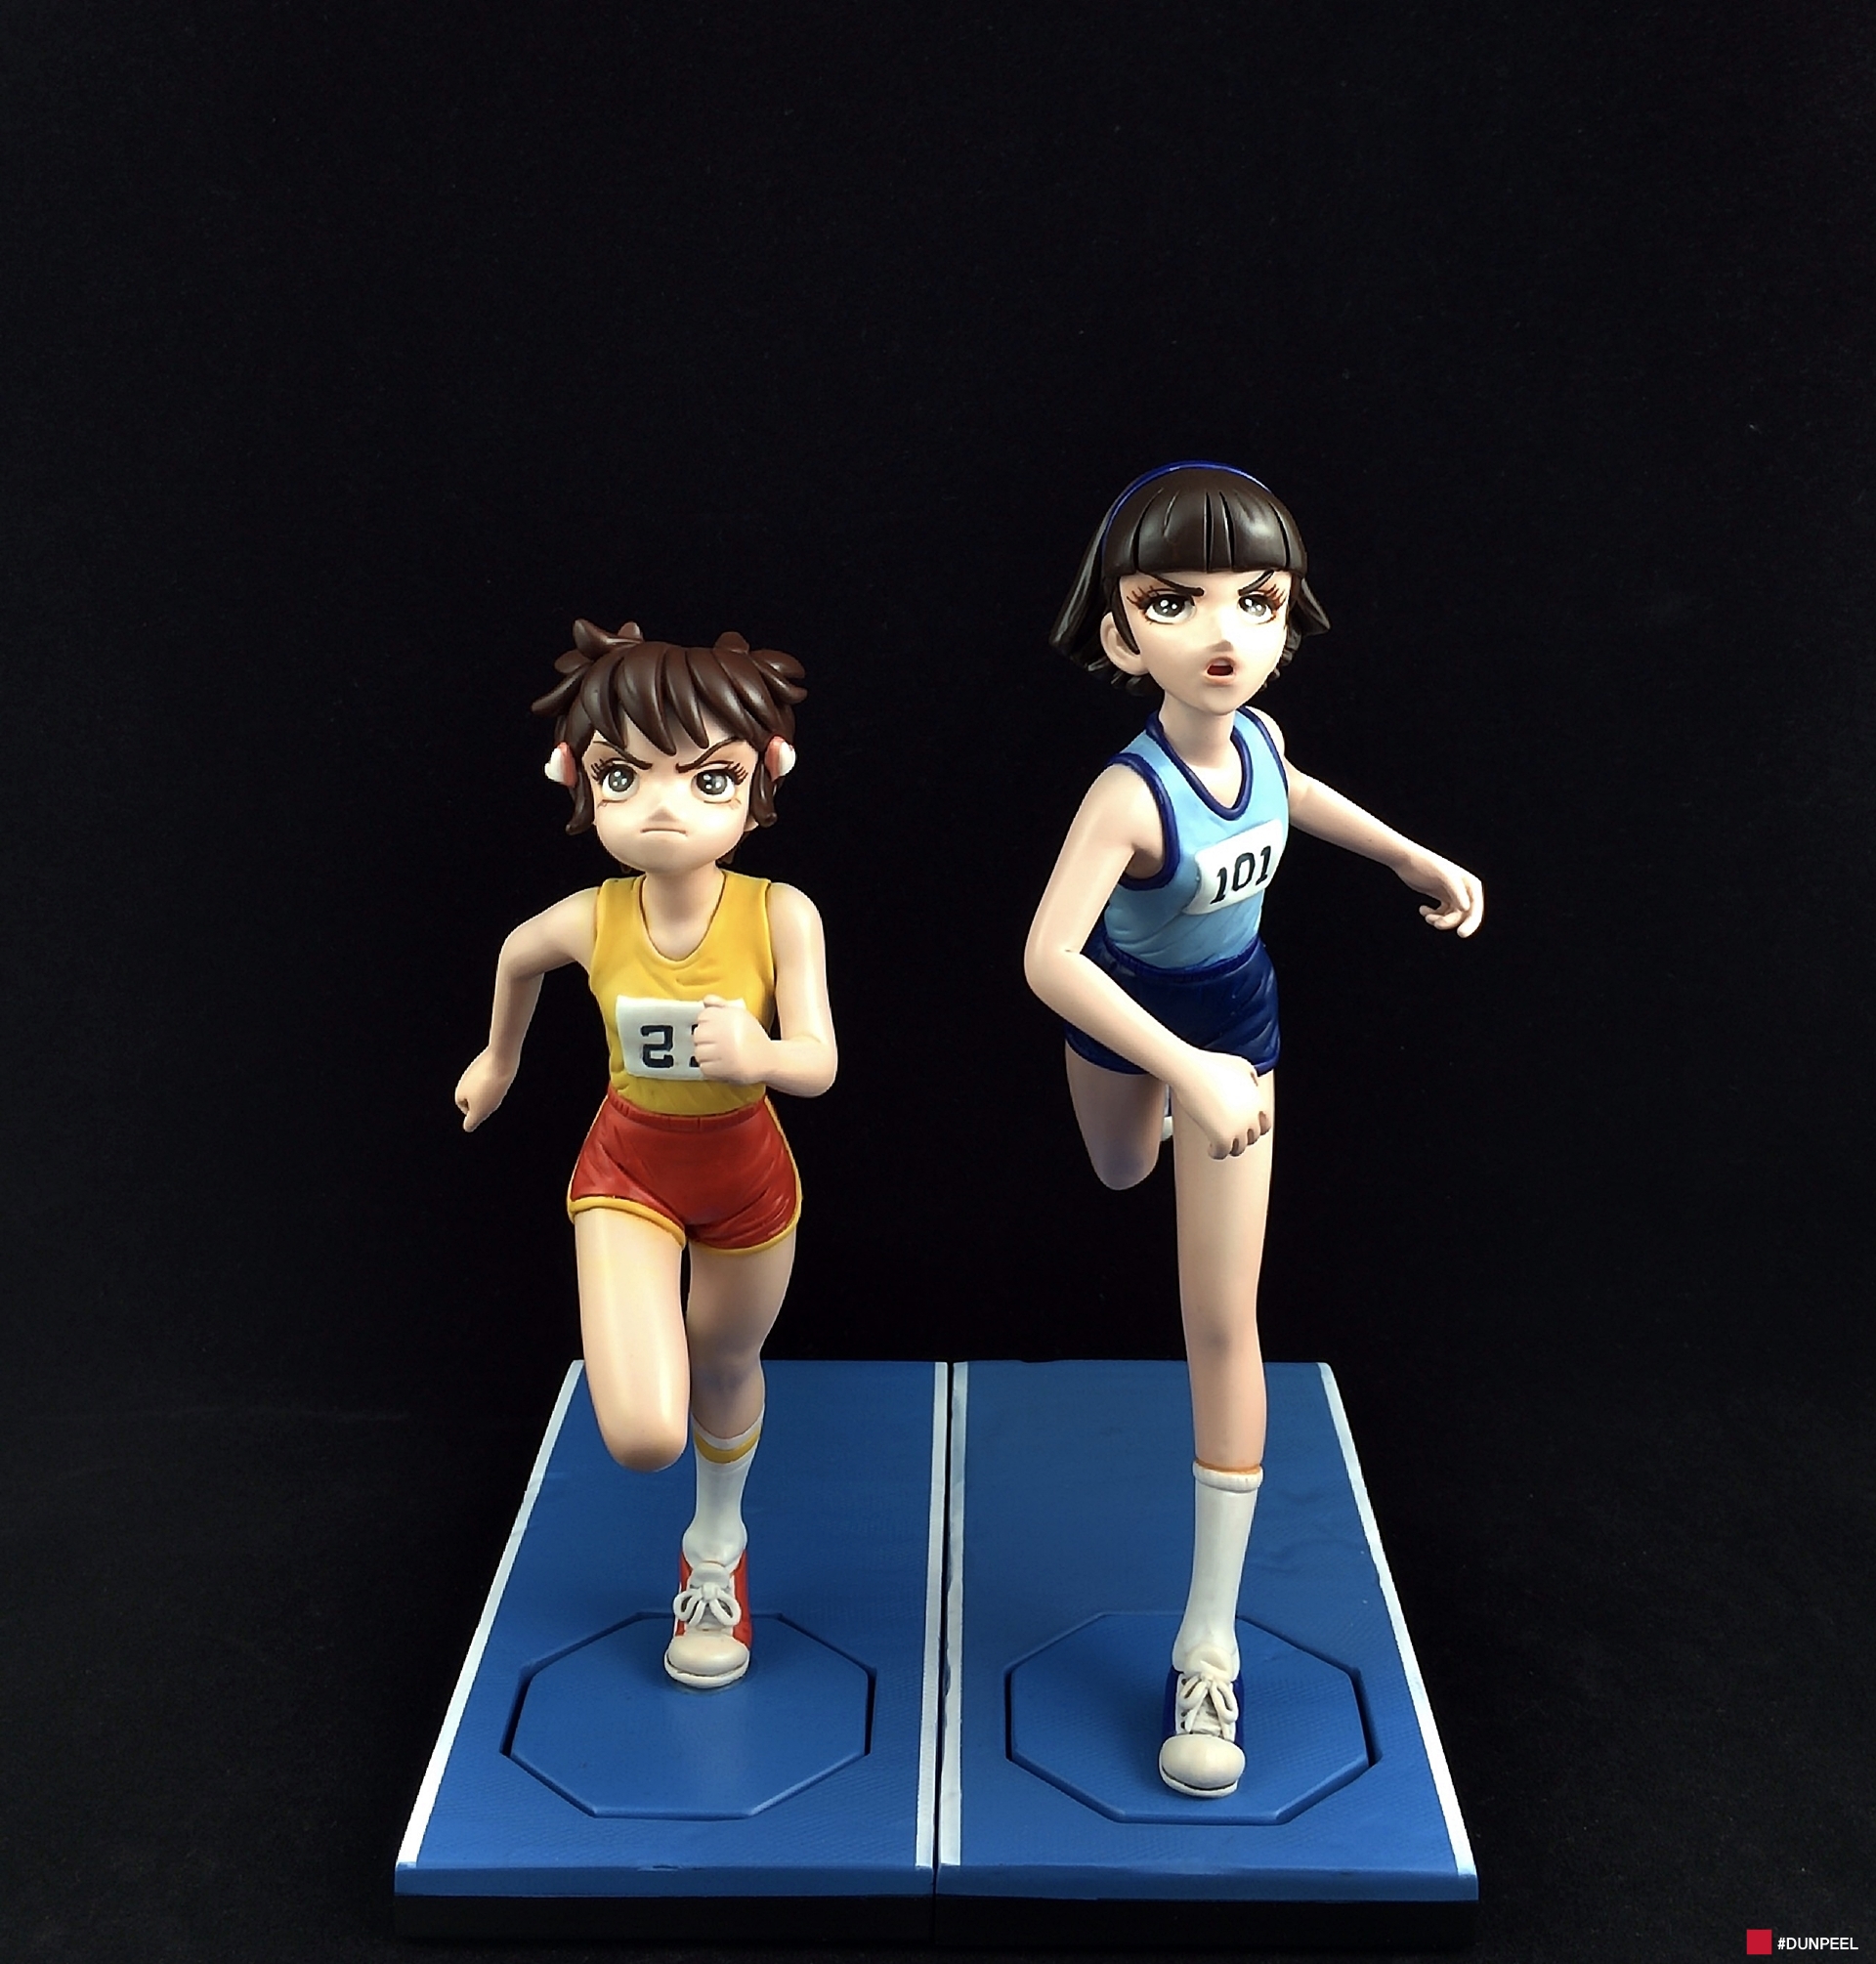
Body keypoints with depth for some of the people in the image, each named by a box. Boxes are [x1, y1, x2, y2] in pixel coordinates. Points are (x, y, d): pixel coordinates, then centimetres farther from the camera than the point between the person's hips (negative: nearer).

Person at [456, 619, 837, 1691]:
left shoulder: (781, 915, -24)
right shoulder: (588, 920, -19)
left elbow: (819, 1065, -24)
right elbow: (517, 956, 4)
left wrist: (757, 1055, -47)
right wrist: (500, 1059, 20)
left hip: (745, 1171, 0)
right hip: (630, 1169, 0)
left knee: (729, 1363, 22)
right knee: (644, 1437, -13)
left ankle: (718, 1547, 52)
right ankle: (648, 1345, 26)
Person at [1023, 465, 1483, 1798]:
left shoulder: (1258, 734, -21)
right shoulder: (1130, 793, -37)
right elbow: (1048, 957, -45)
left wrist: (1419, 858, 4)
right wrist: (1182, 1070, -51)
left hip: (1237, 1025, 2)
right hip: (1125, 1017, -2)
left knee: (1225, 1322, -1)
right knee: (1121, 1177, 33)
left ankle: (1212, 1636, 7)